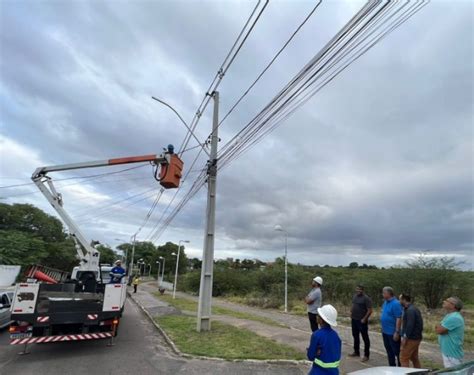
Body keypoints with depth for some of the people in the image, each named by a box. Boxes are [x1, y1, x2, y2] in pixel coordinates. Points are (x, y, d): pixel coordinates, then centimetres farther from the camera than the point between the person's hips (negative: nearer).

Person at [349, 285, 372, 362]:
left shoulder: (366, 298, -14)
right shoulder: (354, 296, 8)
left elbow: (369, 310, -17)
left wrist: (364, 319, -19)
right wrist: (351, 316, 12)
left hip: (362, 321, -8)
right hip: (354, 320, 8)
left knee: (365, 338, 4)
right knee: (355, 336, 18)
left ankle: (366, 355, 13)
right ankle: (356, 352, 31)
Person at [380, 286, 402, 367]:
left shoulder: (395, 303, -19)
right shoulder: (385, 303, 9)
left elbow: (399, 319, -21)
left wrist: (397, 332, -22)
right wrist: (383, 328, 16)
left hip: (392, 333, -9)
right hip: (385, 332, 9)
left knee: (396, 351, 2)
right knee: (389, 351, 19)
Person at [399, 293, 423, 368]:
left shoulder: (410, 310, -20)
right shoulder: (414, 308, 12)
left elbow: (410, 325, -25)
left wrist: (405, 338, -20)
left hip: (411, 338, -10)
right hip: (416, 337, 10)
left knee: (403, 358, -3)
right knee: (414, 358, 19)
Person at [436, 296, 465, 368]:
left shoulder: (454, 318, -24)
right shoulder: (450, 315, 10)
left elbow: (438, 330, -23)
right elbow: (439, 328, 15)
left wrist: (438, 327, -3)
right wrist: (440, 328, -5)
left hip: (452, 355, -10)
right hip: (448, 352, 10)